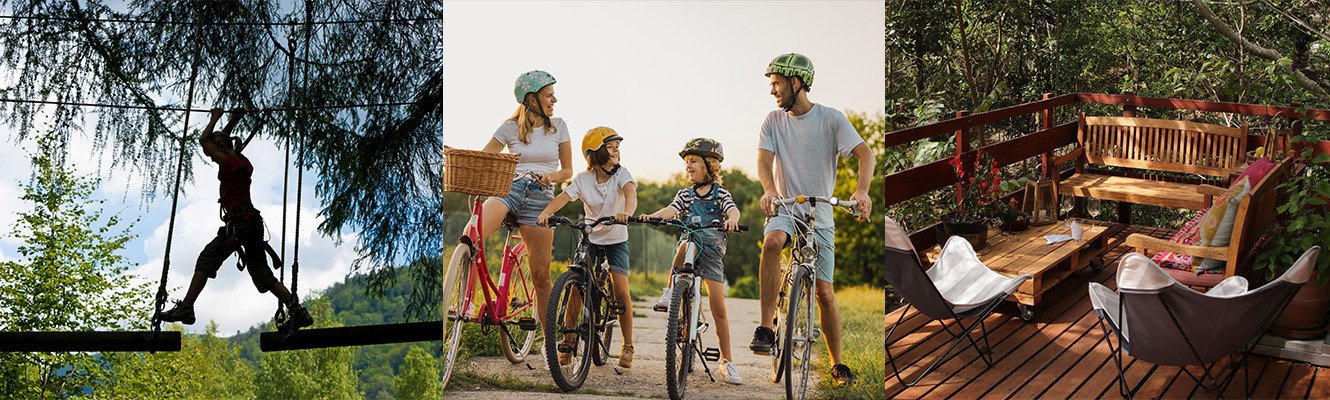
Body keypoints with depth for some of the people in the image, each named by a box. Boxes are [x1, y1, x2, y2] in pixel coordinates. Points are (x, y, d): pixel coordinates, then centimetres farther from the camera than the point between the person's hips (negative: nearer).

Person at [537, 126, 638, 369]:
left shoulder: (620, 174, -11)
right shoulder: (584, 179, -7)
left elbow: (630, 193, -31)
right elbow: (562, 197, -20)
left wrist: (627, 212, -53)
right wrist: (546, 212, -41)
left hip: (616, 240, -1)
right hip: (590, 239, 1)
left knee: (621, 291, -11)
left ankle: (628, 346, 4)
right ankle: (568, 342, 1)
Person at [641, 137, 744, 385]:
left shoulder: (720, 193, 3)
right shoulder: (685, 194, 12)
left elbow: (733, 209, -15)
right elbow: (671, 209, -5)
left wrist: (732, 219, -40)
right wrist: (652, 216, -26)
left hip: (712, 252, -1)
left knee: (718, 308, -6)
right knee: (687, 244, -39)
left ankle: (727, 362, 4)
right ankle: (670, 292, -21)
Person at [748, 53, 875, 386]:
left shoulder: (831, 119, -6)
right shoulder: (774, 121, 2)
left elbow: (865, 153, -17)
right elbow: (764, 159, -11)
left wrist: (861, 190, -36)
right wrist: (769, 190, -34)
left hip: (820, 216, -1)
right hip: (785, 209, 1)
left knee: (825, 292, 0)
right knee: (772, 241, -35)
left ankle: (837, 364, 18)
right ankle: (766, 329, -30)